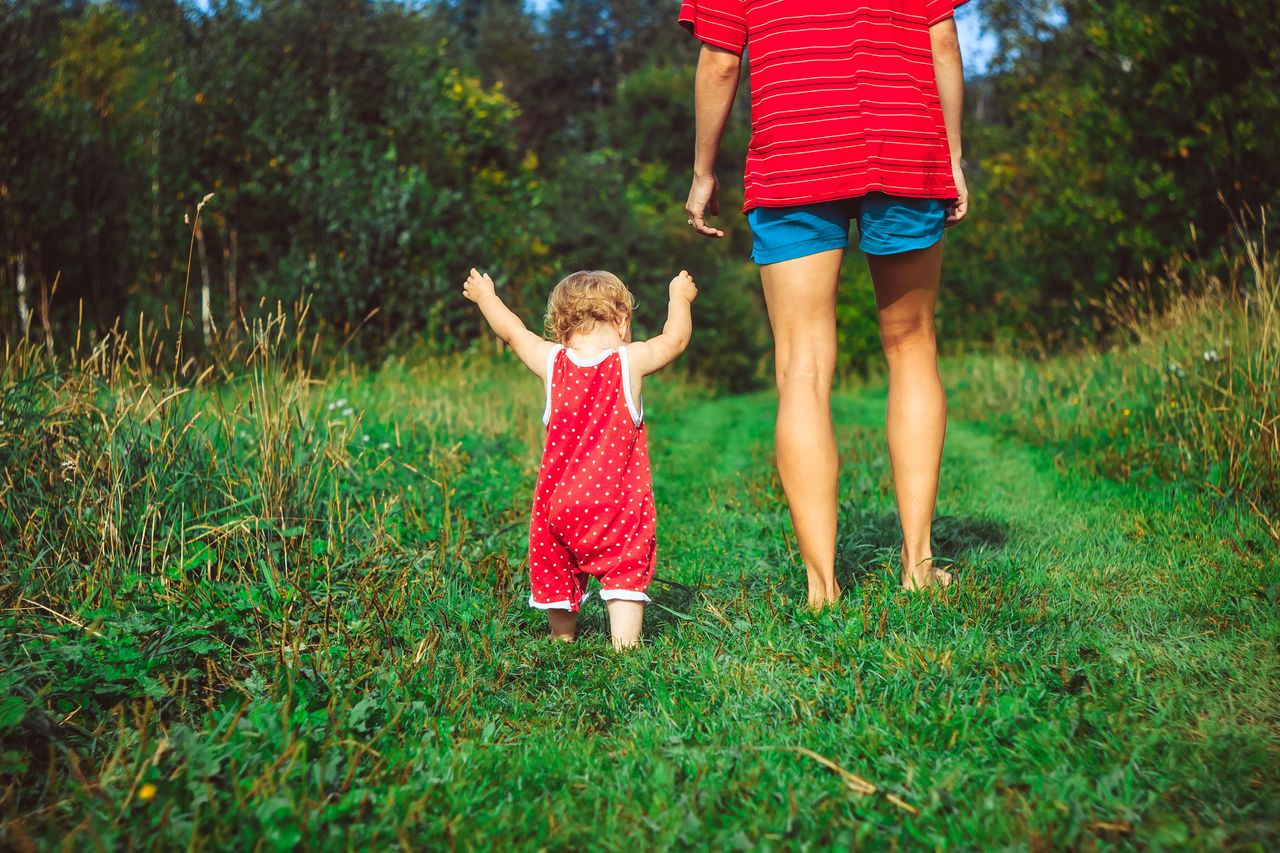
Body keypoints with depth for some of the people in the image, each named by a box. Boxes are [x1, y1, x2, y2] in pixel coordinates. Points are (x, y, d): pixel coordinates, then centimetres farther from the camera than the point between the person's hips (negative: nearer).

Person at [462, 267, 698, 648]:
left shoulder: (551, 362, -1)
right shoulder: (630, 362, -6)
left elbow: (512, 330, 16)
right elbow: (675, 338, 10)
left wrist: (485, 296, 34)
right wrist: (680, 297, 29)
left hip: (559, 504, 3)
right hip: (617, 506, -3)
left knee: (557, 573, 19)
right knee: (626, 571, 2)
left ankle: (562, 638, 33)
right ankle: (624, 645, -8)